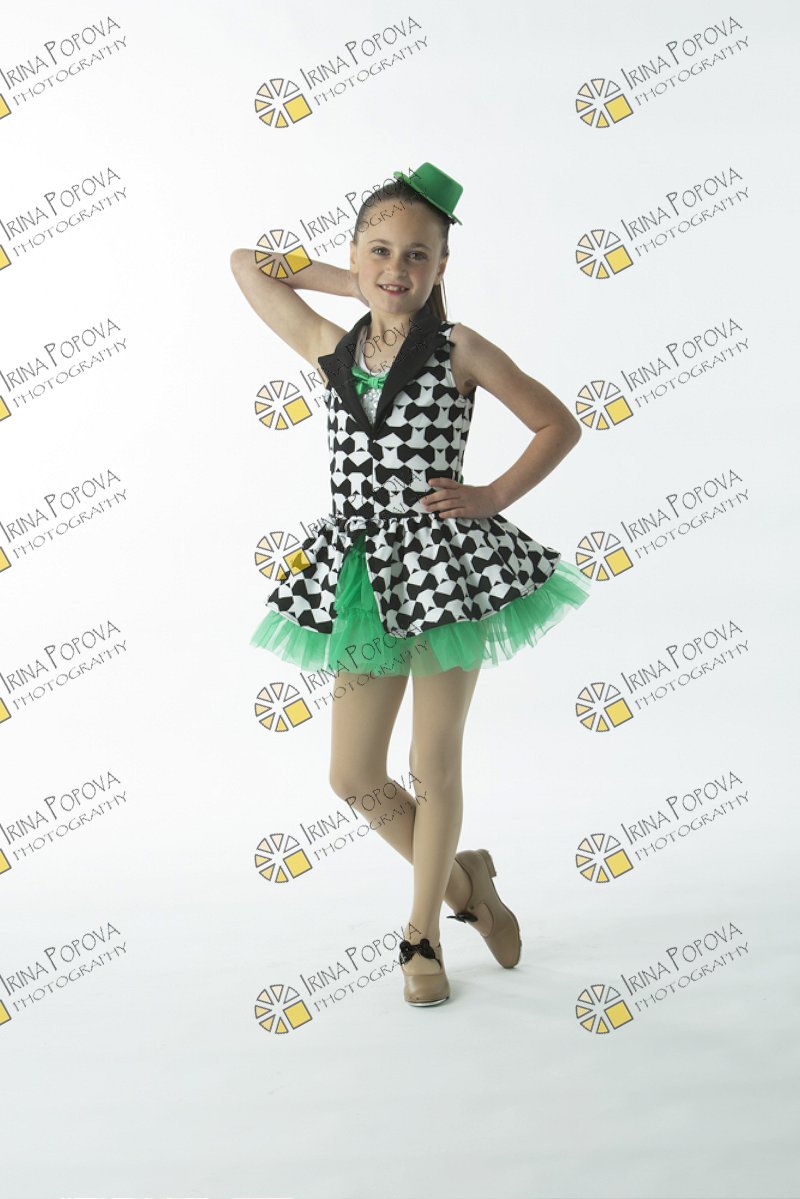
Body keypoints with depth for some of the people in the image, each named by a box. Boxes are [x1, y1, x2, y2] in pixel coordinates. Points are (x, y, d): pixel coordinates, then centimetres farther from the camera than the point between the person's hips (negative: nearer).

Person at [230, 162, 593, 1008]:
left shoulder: (460, 352, -3)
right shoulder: (330, 350, 7)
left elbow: (559, 425, 3)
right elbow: (247, 265, 19)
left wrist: (493, 496, -6)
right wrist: (351, 283, 14)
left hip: (442, 565, -4)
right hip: (361, 570, 4)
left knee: (434, 767, 6)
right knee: (352, 775, 7)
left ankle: (423, 932, 26)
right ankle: (462, 880, 31)